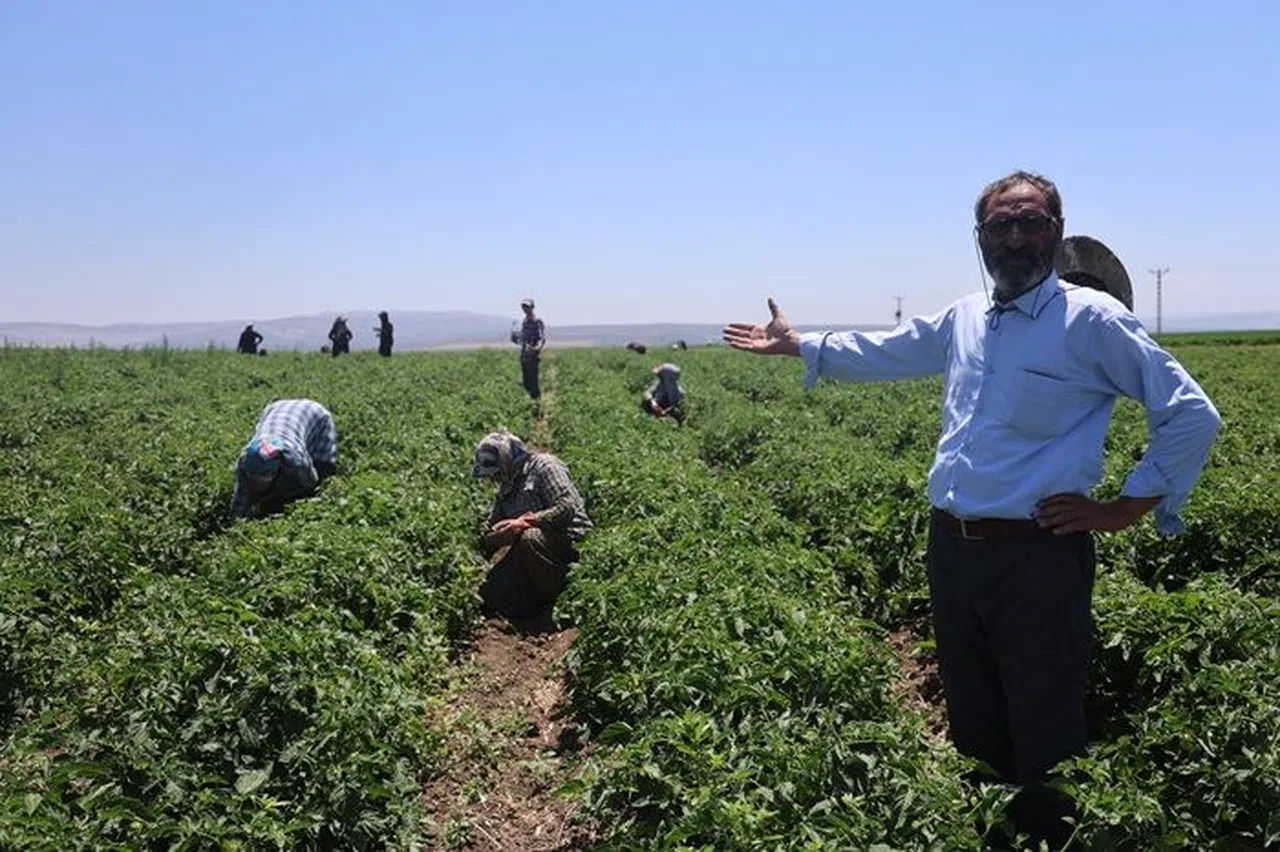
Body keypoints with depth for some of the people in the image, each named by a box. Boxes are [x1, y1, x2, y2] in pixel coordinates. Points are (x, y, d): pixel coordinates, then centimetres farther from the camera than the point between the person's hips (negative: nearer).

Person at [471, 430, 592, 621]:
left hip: (570, 539, -7)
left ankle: (559, 602, -20)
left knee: (530, 538, -38)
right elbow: (489, 531, 19)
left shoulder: (543, 465, -9)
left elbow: (567, 508, -22)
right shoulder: (505, 489, 16)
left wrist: (525, 522, -26)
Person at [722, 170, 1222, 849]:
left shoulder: (1090, 318, -7)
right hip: (952, 549, 6)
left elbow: (1191, 412, -6)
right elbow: (880, 352, 25)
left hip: (1039, 557, -6)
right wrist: (795, 344, 28)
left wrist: (1128, 508, -7)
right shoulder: (962, 320, 11)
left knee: (1045, 740, 2)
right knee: (973, 726, 19)